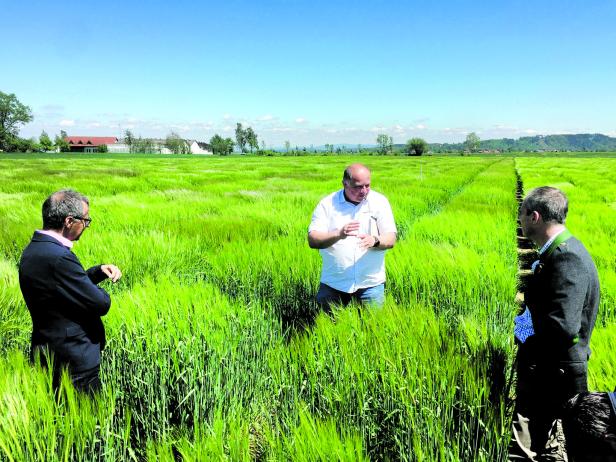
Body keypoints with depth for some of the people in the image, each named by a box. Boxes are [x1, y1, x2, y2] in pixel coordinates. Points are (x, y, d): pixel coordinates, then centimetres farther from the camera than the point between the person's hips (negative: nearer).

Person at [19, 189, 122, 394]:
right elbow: (101, 304, -23)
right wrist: (101, 293, -1)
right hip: (73, 362, -10)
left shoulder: (33, 249, 4)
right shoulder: (58, 257, -27)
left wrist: (99, 271, 4)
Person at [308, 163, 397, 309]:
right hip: (332, 283, 0)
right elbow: (312, 240, -10)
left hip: (371, 283, 1)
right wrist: (338, 234, -27)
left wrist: (375, 240, -26)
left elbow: (391, 239, -3)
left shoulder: (379, 201, 0)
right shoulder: (327, 204, -3)